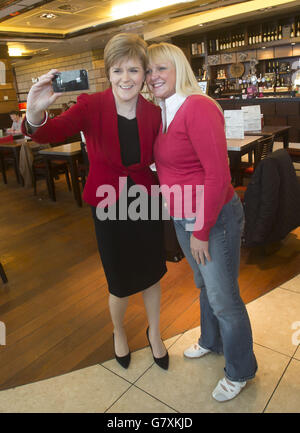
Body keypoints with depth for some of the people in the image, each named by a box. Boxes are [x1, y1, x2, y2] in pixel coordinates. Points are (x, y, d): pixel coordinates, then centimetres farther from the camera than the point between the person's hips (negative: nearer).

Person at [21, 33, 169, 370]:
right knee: (120, 284, 11)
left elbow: (158, 158, 3)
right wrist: (35, 114, -49)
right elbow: (49, 133, -29)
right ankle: (118, 333, 46)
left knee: (151, 274, 16)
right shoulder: (92, 106, -15)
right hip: (108, 206, -2)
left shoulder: (153, 112, -7)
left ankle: (154, 333, 46)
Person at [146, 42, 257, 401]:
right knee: (205, 286, 26)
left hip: (215, 219, -8)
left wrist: (202, 231, -19)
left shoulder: (198, 107, -19)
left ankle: (240, 371, 34)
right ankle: (211, 341, 53)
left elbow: (218, 175, -23)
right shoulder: (166, 114, 8)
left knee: (224, 299, 8)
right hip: (183, 219, 8)